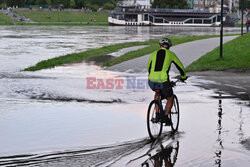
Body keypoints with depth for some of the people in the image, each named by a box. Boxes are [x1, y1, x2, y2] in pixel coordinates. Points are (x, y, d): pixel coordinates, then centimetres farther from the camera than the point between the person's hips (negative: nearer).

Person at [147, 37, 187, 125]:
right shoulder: (171, 54, 12)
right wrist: (183, 77, 40)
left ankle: (157, 114, 25)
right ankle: (165, 117, 8)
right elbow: (180, 67, 21)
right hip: (163, 82, -3)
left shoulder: (153, 54, 18)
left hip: (152, 82, 3)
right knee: (170, 98, 23)